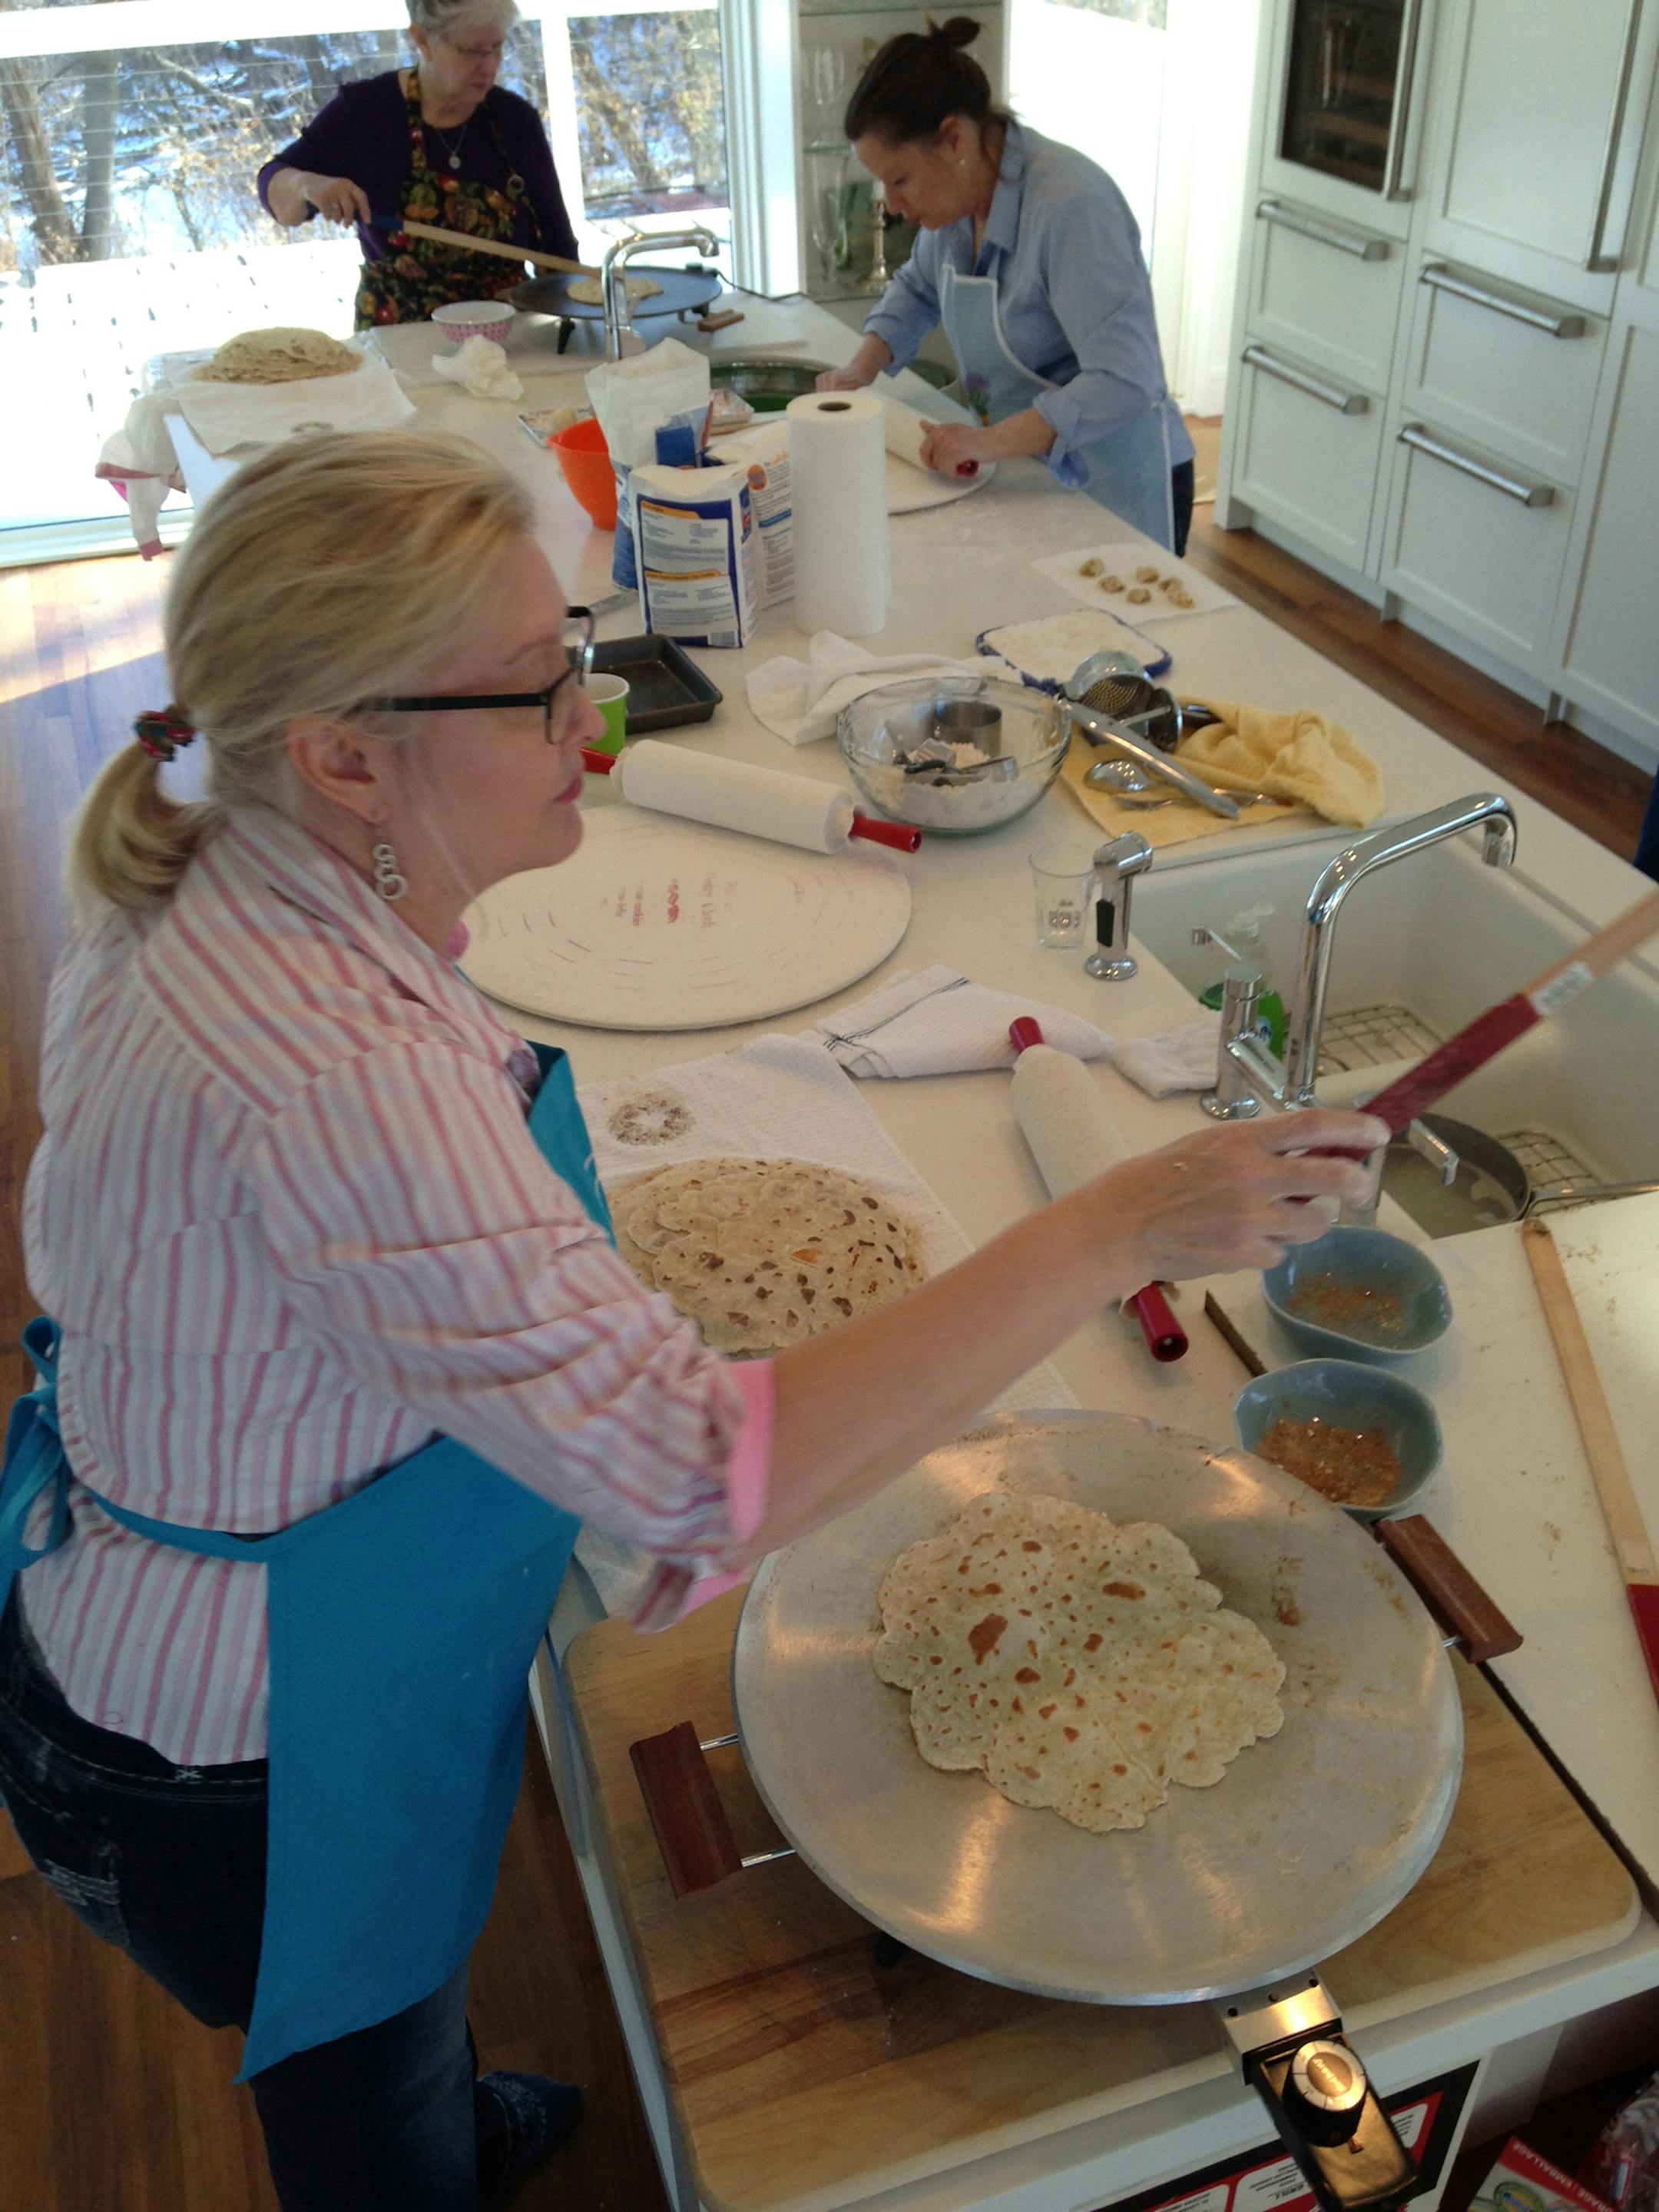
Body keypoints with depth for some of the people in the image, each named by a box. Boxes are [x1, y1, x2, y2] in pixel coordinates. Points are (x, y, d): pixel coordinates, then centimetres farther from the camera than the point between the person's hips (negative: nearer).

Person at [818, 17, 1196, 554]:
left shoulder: (1072, 206, -25)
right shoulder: (960, 190, 1)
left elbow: (1125, 382, -31)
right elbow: (918, 288, 22)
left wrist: (990, 441, -35)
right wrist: (862, 369, 5)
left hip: (1116, 488, -7)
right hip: (1028, 472, 7)